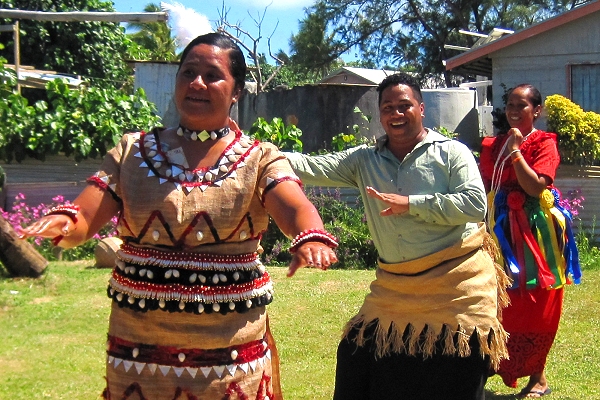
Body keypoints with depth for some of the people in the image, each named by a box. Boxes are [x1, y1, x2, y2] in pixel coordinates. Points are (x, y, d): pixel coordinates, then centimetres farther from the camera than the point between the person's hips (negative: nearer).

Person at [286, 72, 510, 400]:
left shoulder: (451, 152, -4)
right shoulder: (364, 160, 6)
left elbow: (475, 203, -15)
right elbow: (313, 167, -3)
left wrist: (410, 203, -19)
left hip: (457, 286, -4)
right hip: (393, 288, 4)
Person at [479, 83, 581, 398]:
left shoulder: (544, 144, -3)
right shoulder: (493, 145, 11)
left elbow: (536, 186, -16)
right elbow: (484, 187, 12)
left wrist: (515, 152, -17)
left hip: (535, 229, -4)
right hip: (502, 229, 4)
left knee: (537, 304, 1)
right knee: (506, 301, 4)